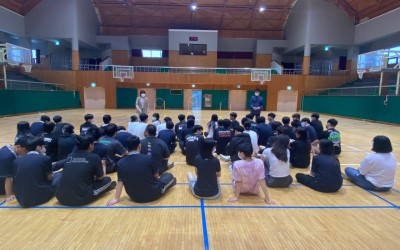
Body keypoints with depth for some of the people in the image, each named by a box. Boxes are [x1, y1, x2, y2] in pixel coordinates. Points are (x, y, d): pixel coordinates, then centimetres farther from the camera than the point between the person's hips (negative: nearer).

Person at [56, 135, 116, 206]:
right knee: (107, 180, 12)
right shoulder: (94, 157, -6)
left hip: (61, 198, 6)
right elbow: (100, 177, 10)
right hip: (80, 199, -6)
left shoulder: (70, 156, 9)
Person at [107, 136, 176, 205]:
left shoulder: (121, 163, -9)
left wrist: (116, 198, 6)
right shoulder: (148, 158, -17)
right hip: (152, 194, -4)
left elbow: (120, 182, -5)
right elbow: (156, 176, -3)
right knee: (169, 176, 17)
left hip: (135, 198, 5)